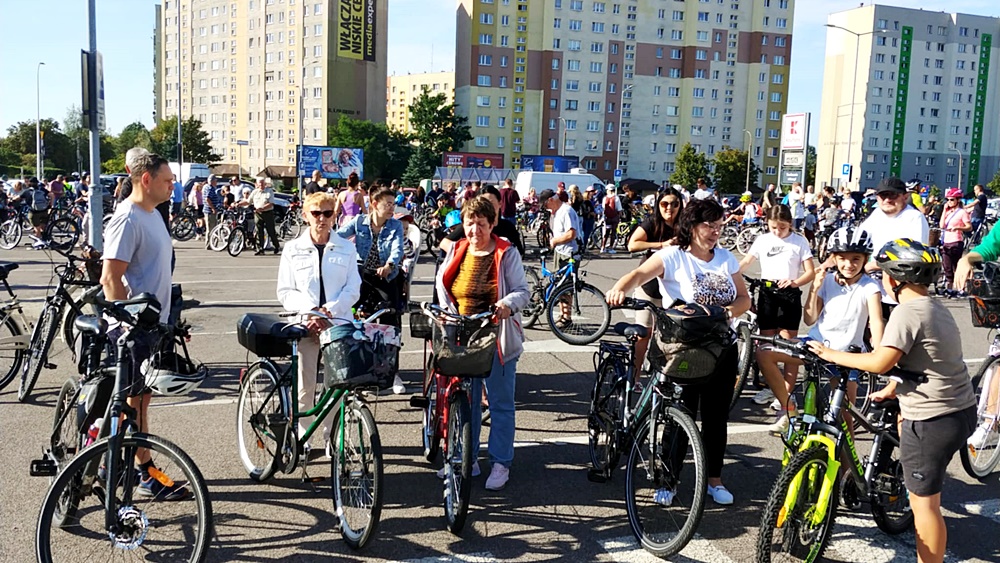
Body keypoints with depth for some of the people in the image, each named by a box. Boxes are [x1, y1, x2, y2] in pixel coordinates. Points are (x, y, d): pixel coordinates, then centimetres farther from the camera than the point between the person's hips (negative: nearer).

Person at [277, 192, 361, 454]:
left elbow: (353, 289, 4)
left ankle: (331, 436, 16)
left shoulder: (346, 248, 7)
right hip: (305, 324, 0)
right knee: (305, 386, 0)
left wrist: (330, 310, -11)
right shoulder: (293, 249, 7)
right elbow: (285, 292, 4)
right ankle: (301, 436, 16)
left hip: (338, 323, 0)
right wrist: (309, 310, -12)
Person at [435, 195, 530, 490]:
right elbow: (441, 283, 14)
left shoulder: (506, 253, -6)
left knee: (500, 403, 5)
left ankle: (500, 463, 16)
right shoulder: (456, 251, 5)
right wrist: (447, 311, -2)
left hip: (497, 340, -4)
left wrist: (508, 303, -28)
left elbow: (523, 291, -7)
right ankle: (467, 460, 25)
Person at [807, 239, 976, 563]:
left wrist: (832, 355, -13)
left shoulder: (908, 311, -17)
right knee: (902, 418, 36)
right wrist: (891, 390, 23)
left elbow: (880, 362, -23)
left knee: (924, 503, -1)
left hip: (933, 420, -10)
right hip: (962, 410, 10)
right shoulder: (936, 308, 12)